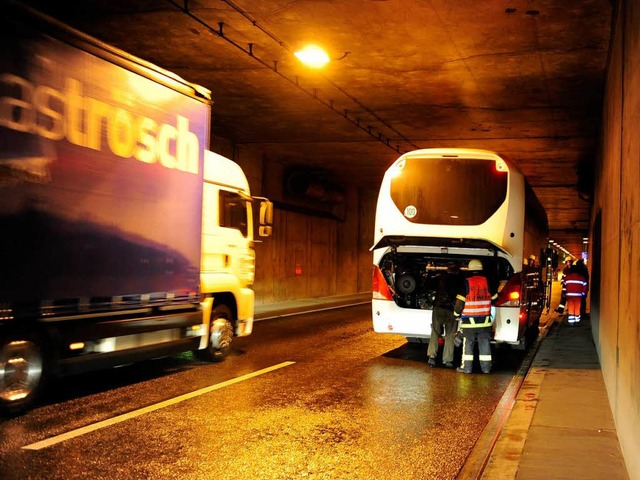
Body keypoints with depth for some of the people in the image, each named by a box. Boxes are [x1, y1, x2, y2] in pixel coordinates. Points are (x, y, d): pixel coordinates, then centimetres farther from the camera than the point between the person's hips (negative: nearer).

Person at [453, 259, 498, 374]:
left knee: (468, 344, 4)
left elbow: (460, 301, -11)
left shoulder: (466, 283, -9)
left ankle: (466, 367, 4)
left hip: (469, 320, -3)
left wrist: (456, 312, 5)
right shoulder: (487, 282, 2)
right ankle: (486, 367, 10)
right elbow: (494, 297, 16)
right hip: (484, 319, 3)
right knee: (485, 343, 8)